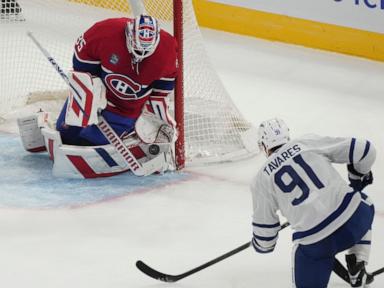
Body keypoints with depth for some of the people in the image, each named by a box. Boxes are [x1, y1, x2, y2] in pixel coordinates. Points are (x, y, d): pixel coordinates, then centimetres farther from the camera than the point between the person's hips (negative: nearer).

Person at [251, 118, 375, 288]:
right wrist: (359, 177, 30)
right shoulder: (309, 142, 11)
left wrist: (261, 244, 37)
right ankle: (358, 273, 24)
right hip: (352, 216, 1)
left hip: (316, 245, -1)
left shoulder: (261, 181, 11)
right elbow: (363, 151, 9)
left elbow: (264, 232, 13)